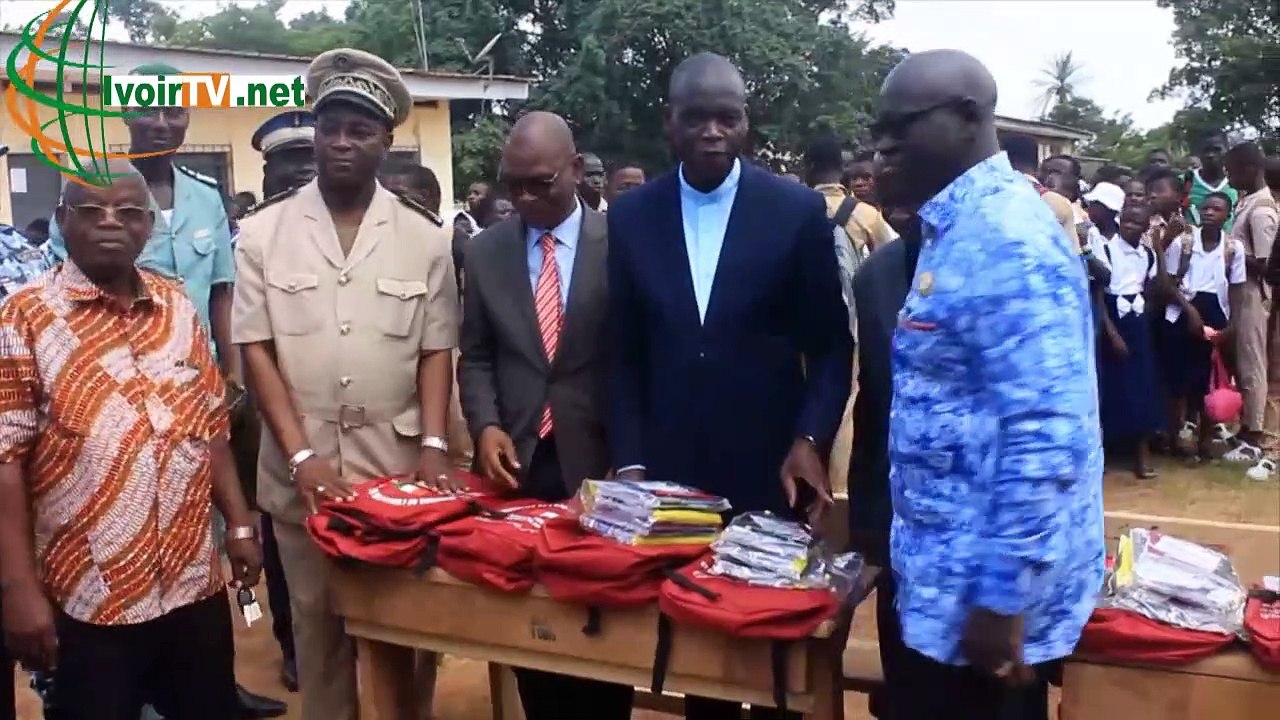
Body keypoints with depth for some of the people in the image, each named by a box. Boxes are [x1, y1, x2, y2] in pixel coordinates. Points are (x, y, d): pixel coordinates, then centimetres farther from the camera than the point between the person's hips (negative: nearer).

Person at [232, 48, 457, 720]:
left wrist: (433, 448, -10)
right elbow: (256, 349, -2)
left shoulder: (425, 236, 2)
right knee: (319, 622, 13)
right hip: (303, 466, 0)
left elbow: (435, 351, 3)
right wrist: (301, 456, -12)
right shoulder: (263, 232, 0)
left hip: (399, 464, 0)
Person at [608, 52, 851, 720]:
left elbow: (831, 346, 0)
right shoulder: (631, 215, 3)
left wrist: (810, 440, -13)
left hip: (770, 470, -2)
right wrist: (630, 460, -1)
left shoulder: (798, 210, -4)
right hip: (669, 470, 2)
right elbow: (624, 353, 6)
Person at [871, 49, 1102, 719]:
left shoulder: (1005, 239, -21)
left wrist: (1001, 598, -23)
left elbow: (1045, 436, -26)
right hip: (949, 573, 9)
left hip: (986, 590, -9)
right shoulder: (959, 229, 10)